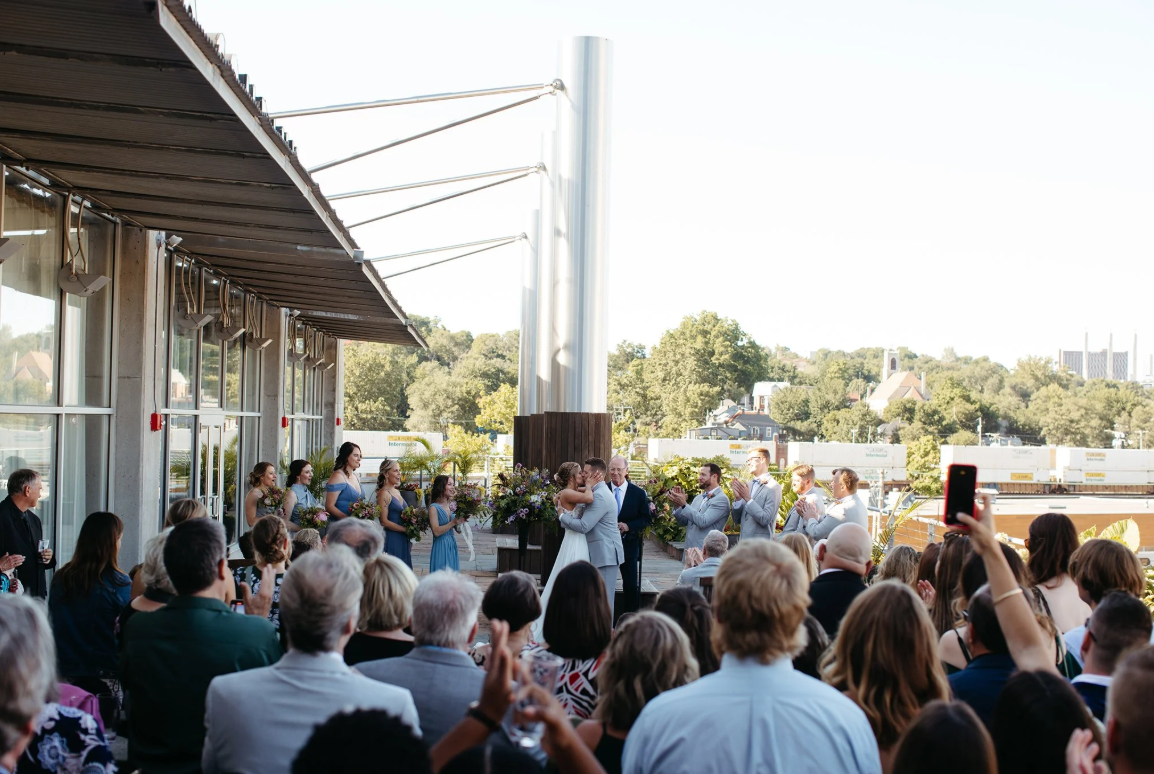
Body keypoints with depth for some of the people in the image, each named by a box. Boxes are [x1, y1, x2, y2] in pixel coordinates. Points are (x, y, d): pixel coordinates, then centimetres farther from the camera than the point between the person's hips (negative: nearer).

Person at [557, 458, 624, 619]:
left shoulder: (599, 496, -19)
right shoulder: (600, 492, 15)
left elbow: (583, 526, -22)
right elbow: (583, 516, 15)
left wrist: (561, 516, -8)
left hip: (605, 553, -11)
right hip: (603, 552, 11)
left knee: (603, 597, -6)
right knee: (602, 596, 13)